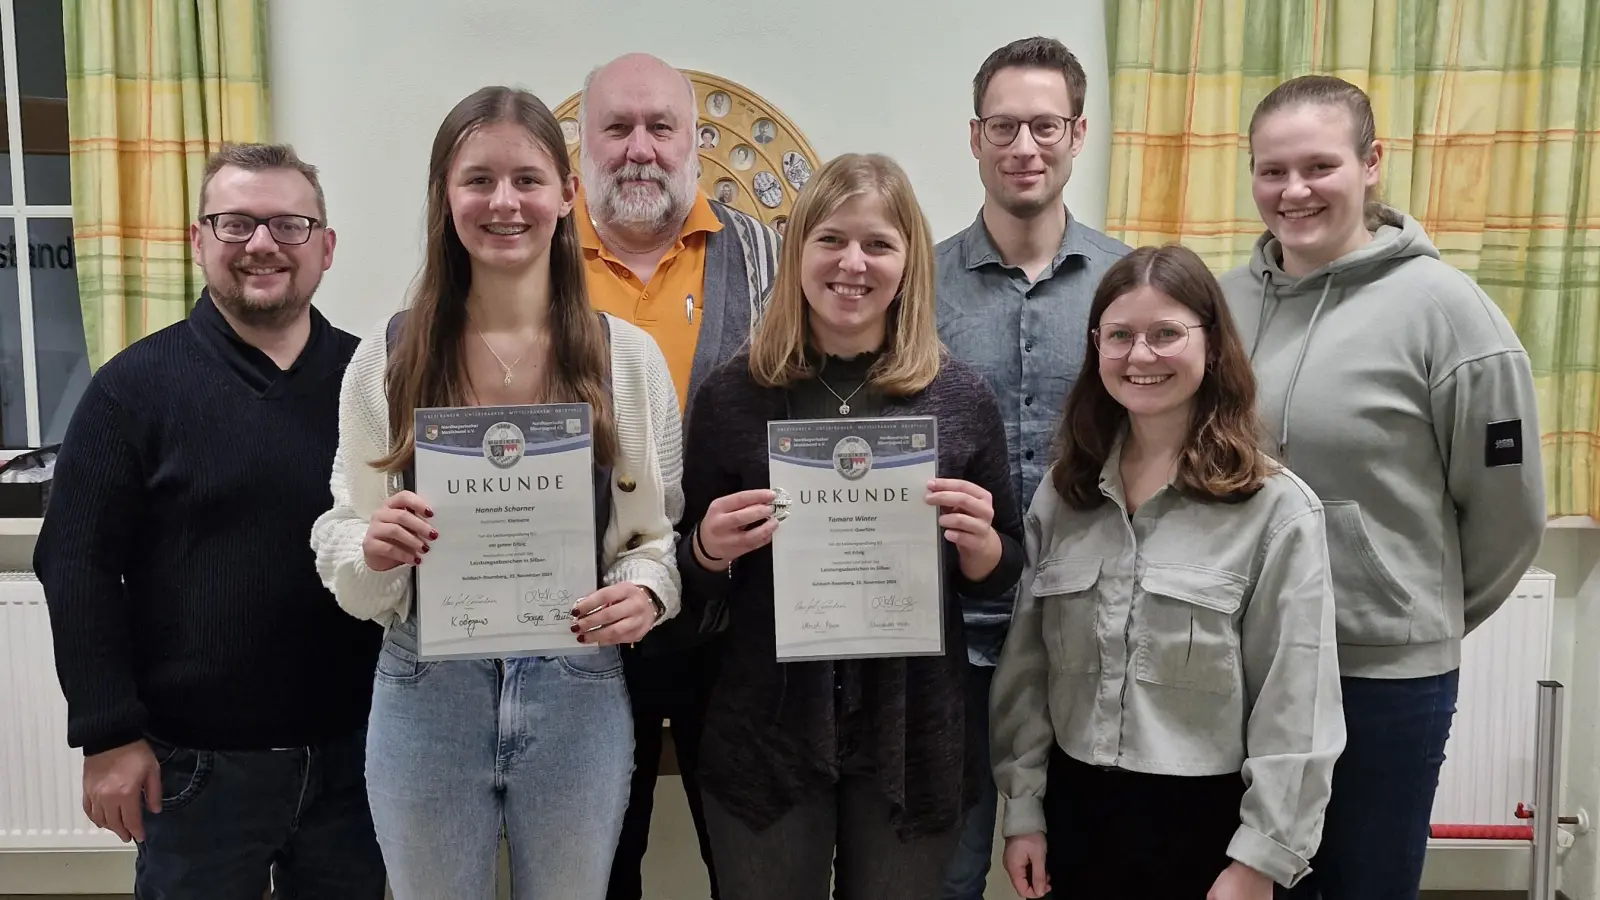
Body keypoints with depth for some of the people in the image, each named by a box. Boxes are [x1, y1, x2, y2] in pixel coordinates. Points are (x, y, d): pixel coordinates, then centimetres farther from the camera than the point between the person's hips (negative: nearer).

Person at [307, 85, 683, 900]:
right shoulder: (387, 356, -2)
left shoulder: (629, 356, -2)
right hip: (426, 695, 0)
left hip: (578, 694, 0)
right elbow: (340, 539, 2)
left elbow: (663, 532, 4)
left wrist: (645, 594, -16)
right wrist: (372, 551, -20)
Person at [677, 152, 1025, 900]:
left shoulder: (961, 398, -3)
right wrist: (710, 549, -17)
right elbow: (693, 583, 4)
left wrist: (978, 542, -15)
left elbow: (1001, 577, 6)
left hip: (913, 737, 1)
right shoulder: (734, 393, -4)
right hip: (766, 733, 0)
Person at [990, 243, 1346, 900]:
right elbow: (1025, 663, 5)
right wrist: (1023, 805, 4)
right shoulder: (1061, 495, 3)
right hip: (1074, 807, 4)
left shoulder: (1277, 509, -11)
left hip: (1206, 817, -3)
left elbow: (1296, 704, -10)